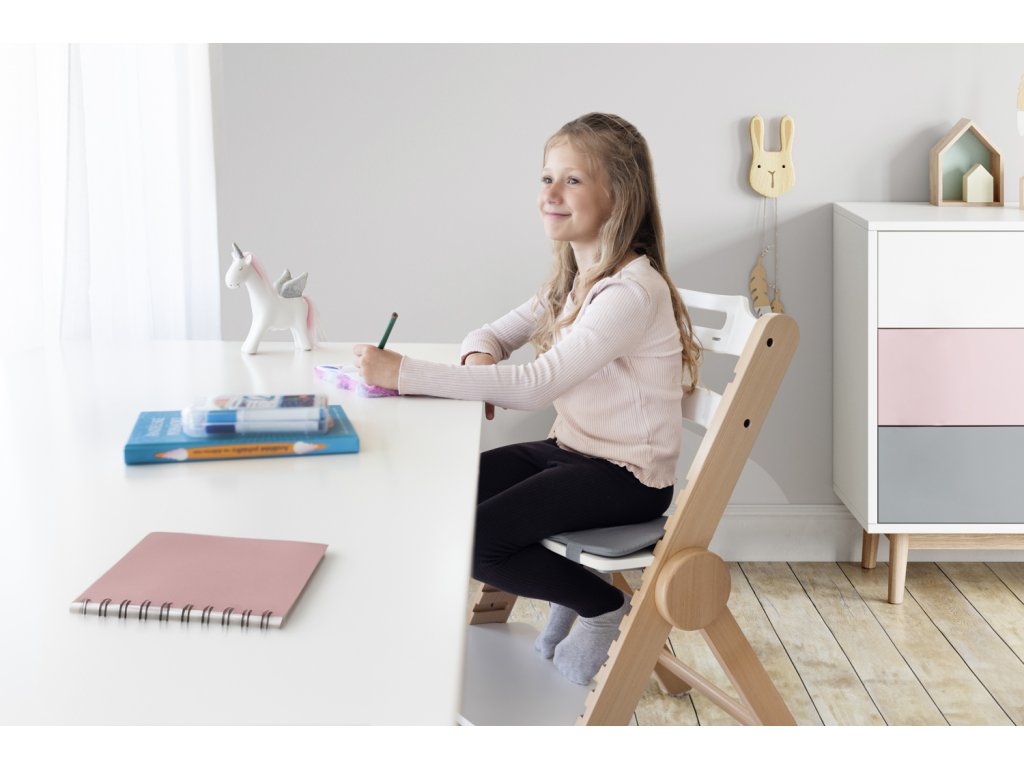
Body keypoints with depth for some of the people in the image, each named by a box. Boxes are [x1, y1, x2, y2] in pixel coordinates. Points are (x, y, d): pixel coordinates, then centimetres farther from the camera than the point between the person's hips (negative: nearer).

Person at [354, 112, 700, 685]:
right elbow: (497, 334, 16)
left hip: (627, 477, -9)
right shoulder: (575, 279, 8)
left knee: (471, 538, -18)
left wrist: (404, 373, -30)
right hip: (573, 449, 9)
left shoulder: (632, 292, -23)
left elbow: (536, 385, -29)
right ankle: (568, 583, 13)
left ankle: (605, 607, 3)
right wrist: (480, 358, -12)